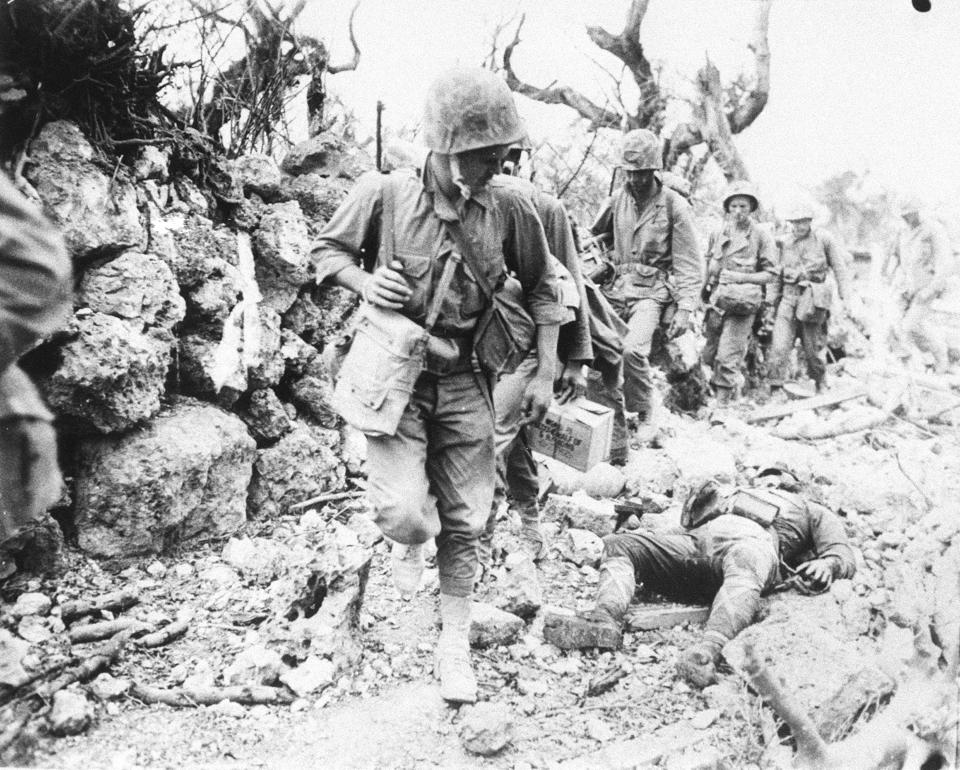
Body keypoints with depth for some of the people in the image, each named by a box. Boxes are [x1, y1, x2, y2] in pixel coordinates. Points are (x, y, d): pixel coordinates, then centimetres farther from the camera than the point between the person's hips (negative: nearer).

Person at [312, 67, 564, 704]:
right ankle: (411, 540, 24)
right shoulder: (383, 194, -11)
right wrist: (364, 280, -16)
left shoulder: (512, 210, -6)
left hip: (465, 383, 2)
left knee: (464, 522, 9)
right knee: (402, 514, -17)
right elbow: (328, 249, 5)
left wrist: (546, 374, 4)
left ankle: (455, 644, 30)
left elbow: (541, 287, 7)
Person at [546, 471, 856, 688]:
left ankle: (709, 650, -63)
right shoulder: (732, 494, 47)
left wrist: (826, 563, -6)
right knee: (619, 544, -18)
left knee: (743, 570, -41)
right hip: (696, 540, 4)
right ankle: (606, 619, -42)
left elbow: (844, 554, 20)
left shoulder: (807, 509, 37)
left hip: (753, 542, -4)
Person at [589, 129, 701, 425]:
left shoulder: (675, 206, -2)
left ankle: (641, 416, -7)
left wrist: (686, 309, -11)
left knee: (632, 350, -26)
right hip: (616, 289, 4)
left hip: (652, 292, -4)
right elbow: (595, 237, 20)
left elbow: (688, 265, -3)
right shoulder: (617, 200, 9)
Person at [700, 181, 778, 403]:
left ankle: (722, 405, -6)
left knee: (727, 360, -12)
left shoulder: (761, 237, -1)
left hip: (742, 304, -5)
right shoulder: (717, 235, 11)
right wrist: (708, 285, 5)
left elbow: (770, 274, -2)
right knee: (708, 356, 9)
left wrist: (740, 277, -14)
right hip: (716, 302, 5)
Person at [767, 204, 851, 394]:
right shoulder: (786, 243, 11)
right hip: (789, 295, 2)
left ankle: (821, 385, 27)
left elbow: (840, 268, 4)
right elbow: (778, 275, 16)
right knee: (779, 346, -10)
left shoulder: (824, 239, 2)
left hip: (813, 297, -2)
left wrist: (844, 297, -2)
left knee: (813, 347, 5)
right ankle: (776, 389, -7)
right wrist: (773, 302, 13)